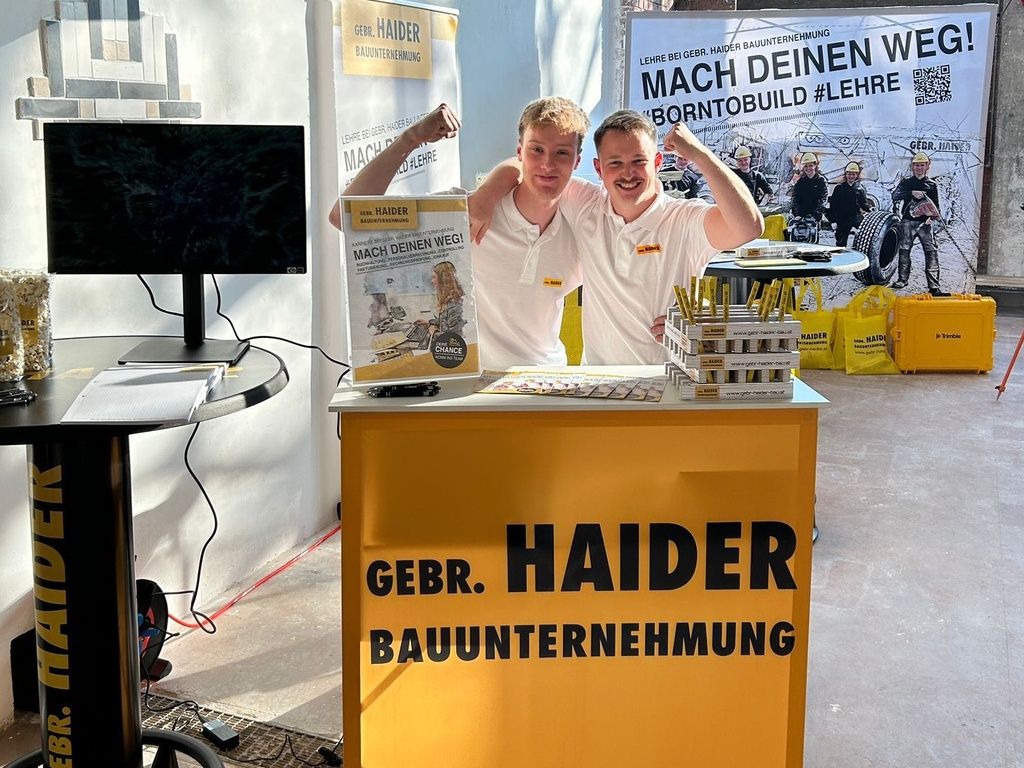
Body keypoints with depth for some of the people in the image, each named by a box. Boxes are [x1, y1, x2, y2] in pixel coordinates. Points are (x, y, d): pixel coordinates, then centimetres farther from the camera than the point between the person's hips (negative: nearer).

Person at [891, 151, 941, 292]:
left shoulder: (932, 185, 12)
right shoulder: (906, 181, 9)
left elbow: (935, 206, 13)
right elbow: (895, 195, -6)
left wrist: (932, 217, -7)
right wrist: (912, 193, -18)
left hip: (924, 223, 0)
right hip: (907, 221, 0)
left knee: (932, 252, -10)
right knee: (904, 250, 4)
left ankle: (934, 284, -11)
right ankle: (902, 279, 20)